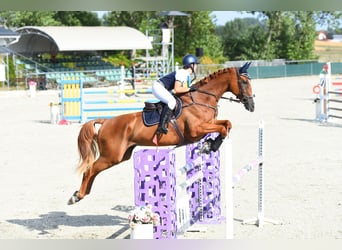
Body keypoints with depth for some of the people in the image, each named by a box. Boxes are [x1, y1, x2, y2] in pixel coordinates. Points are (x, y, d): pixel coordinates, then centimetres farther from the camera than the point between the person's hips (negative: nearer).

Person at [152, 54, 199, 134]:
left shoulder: (186, 74, 12)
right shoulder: (181, 73, -19)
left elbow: (184, 88, 14)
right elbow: (176, 89, -27)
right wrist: (189, 89, -19)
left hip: (161, 88, 11)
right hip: (158, 87, -11)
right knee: (172, 101, -30)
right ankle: (161, 127, -35)